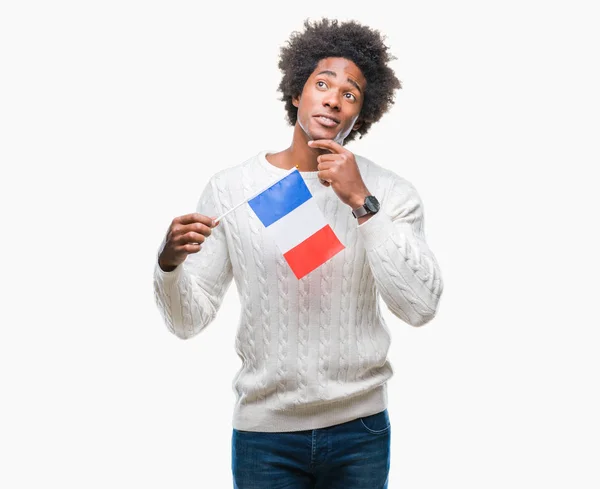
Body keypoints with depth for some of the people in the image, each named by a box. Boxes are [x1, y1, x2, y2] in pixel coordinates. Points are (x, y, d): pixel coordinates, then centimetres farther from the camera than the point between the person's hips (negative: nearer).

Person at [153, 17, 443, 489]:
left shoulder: (390, 193, -5)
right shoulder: (230, 189, -4)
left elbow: (421, 307, -16)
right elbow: (189, 320, -4)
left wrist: (363, 204, -21)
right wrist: (170, 264, -24)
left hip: (360, 431, 0)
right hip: (265, 432, 0)